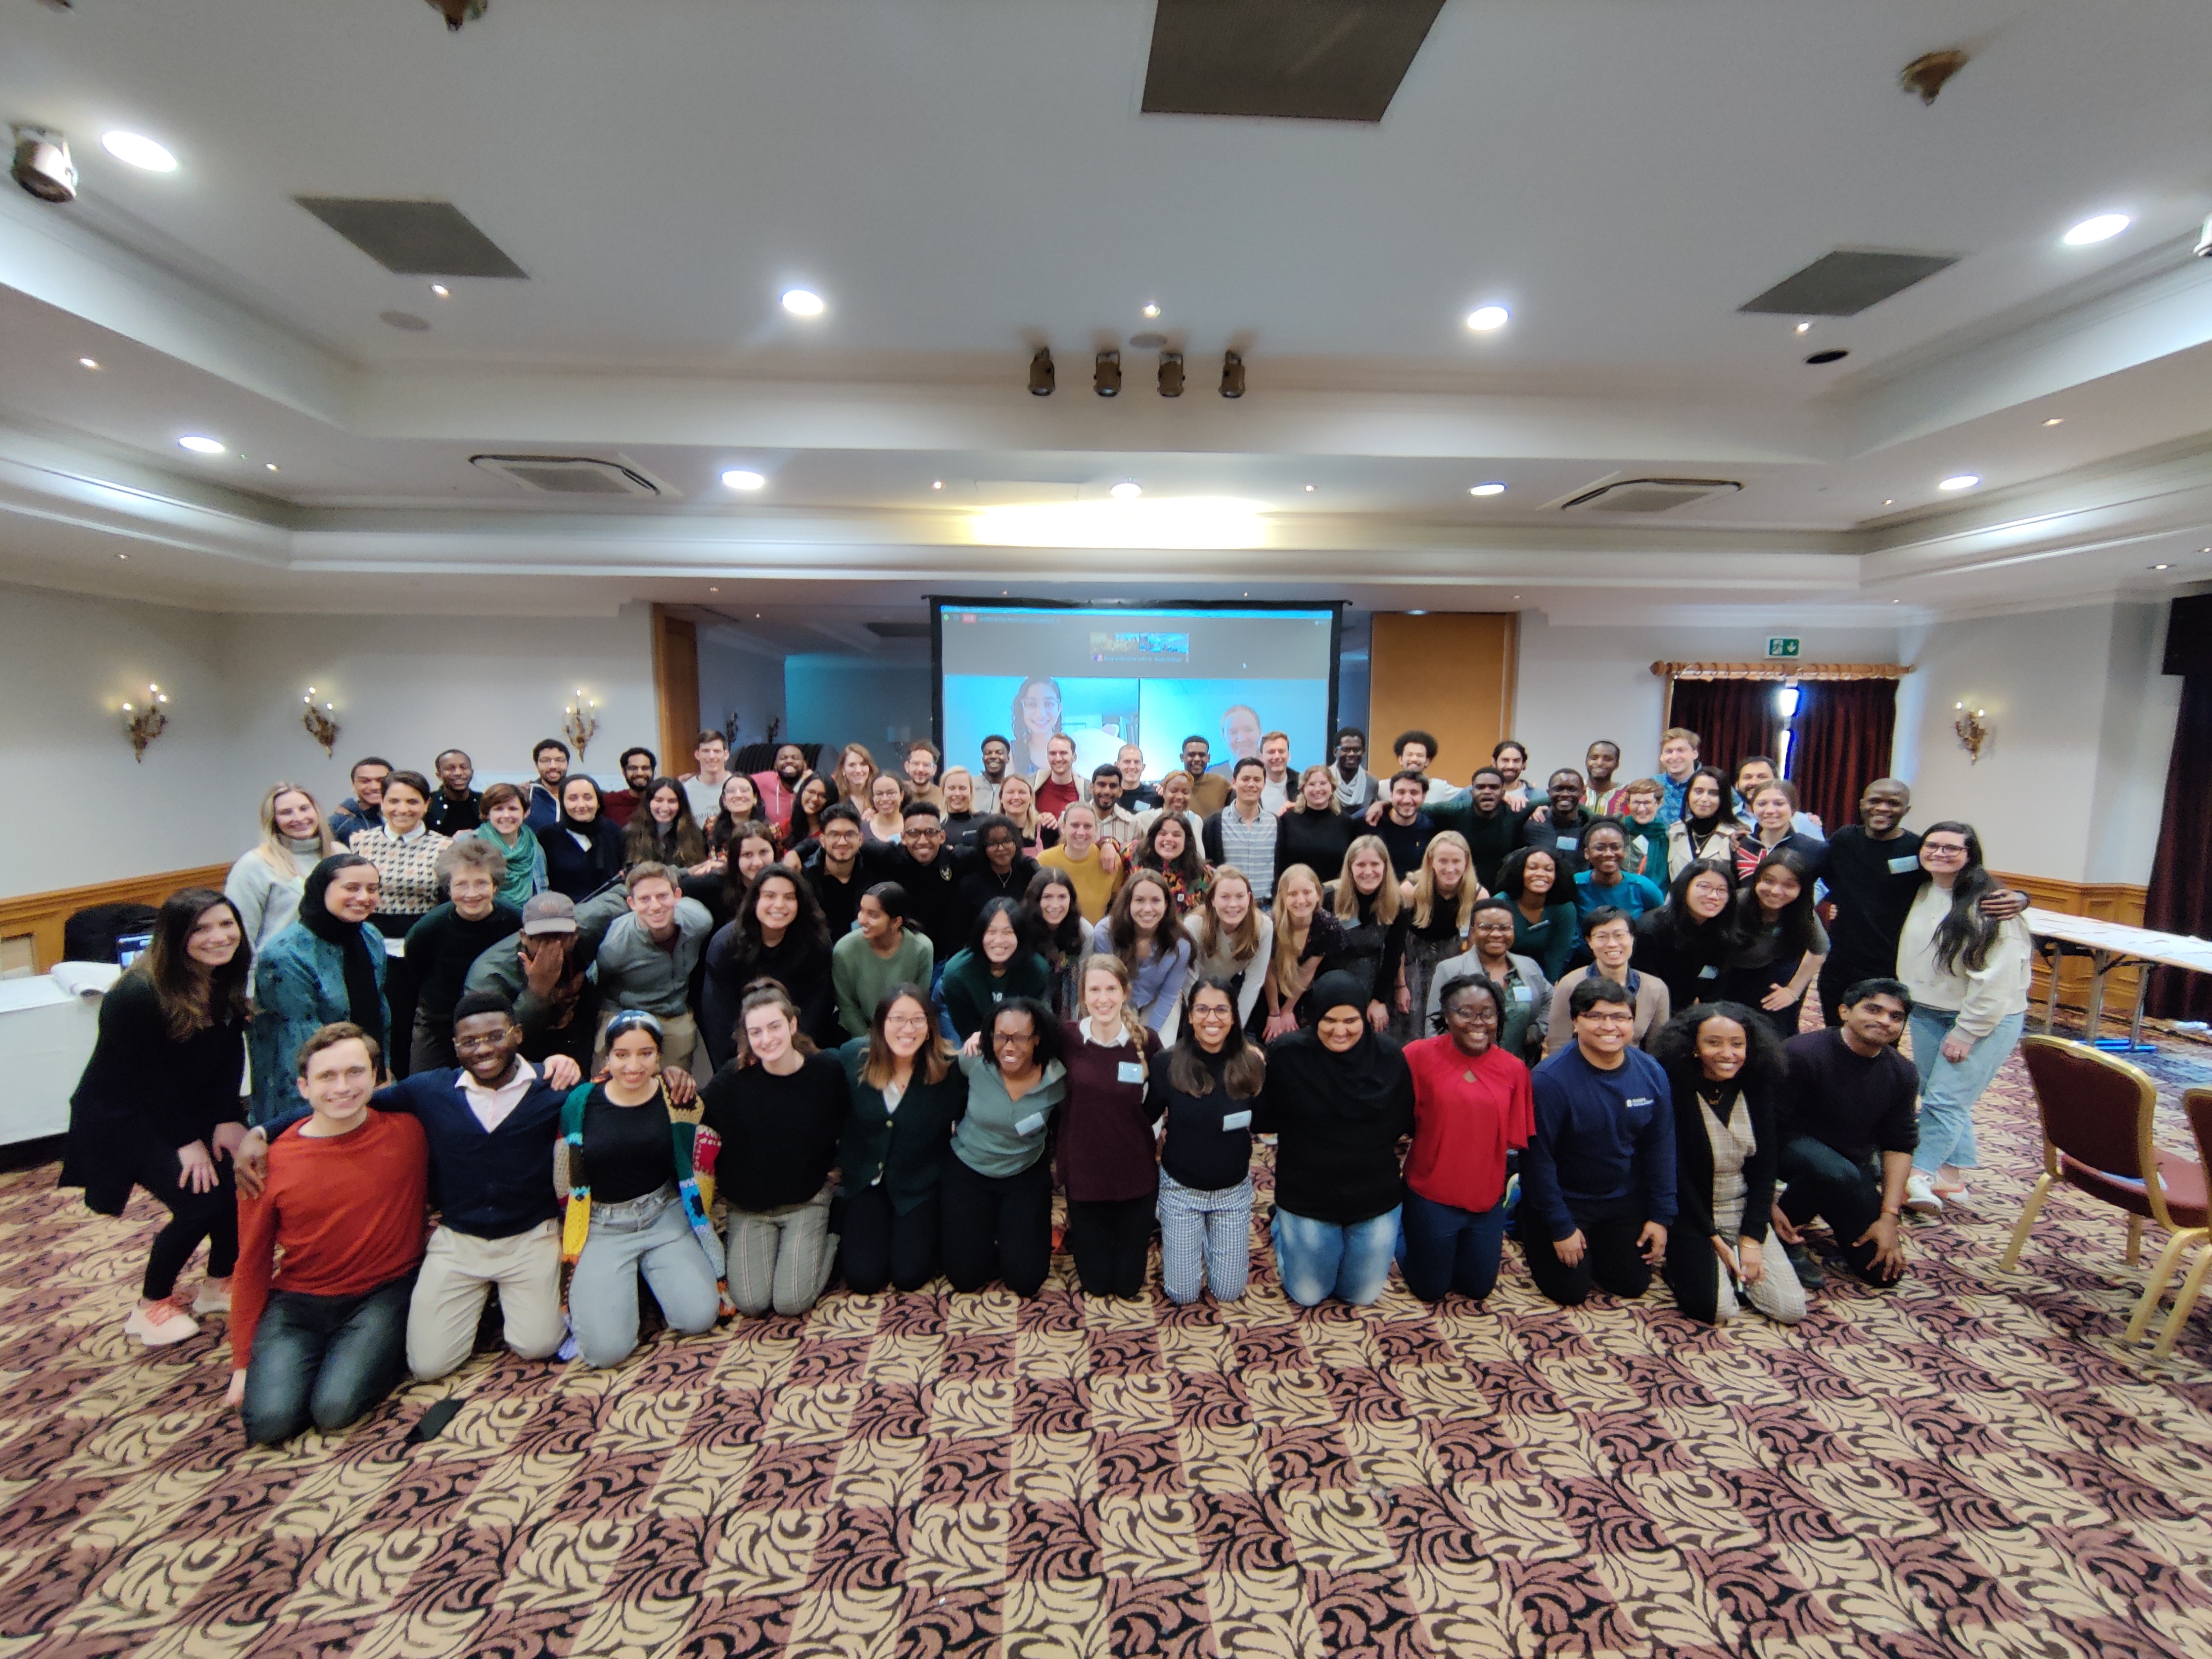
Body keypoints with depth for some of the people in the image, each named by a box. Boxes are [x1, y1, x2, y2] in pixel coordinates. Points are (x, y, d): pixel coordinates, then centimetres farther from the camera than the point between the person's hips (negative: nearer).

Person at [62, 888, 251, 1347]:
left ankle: (219, 1285, 16)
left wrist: (227, 1120, -10)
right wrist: (188, 1141, -17)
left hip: (190, 1106, 6)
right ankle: (151, 1305, 10)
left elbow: (230, 1056, -2)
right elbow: (147, 1078, -21)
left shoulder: (227, 982, -7)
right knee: (200, 1201, -16)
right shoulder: (137, 995, -26)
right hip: (123, 1116, -6)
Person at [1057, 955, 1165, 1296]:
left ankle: (1140, 1231, 44)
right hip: (1083, 1173, 0)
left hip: (1136, 1173, 0)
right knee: (1096, 1283, 14)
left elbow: (1156, 1104, -1)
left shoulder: (1147, 1040, -13)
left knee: (1128, 1283, 15)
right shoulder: (1067, 1038, -14)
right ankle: (1080, 1233, 43)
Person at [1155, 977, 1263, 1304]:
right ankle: (1171, 1235, 34)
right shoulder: (1169, 1064, -18)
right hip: (1181, 1188, -1)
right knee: (1183, 1294, 7)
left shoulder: (1252, 1062, -13)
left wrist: (1248, 1121, -13)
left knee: (1228, 1292, 11)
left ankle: (1208, 1238, 37)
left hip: (1234, 1189, 2)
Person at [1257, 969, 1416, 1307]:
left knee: (1362, 1296, 19)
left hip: (1376, 1199, 2)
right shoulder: (1286, 1054, -19)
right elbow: (1262, 1121, -19)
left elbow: (1408, 1122, -4)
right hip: (1306, 1198, -2)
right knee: (1308, 1295, 15)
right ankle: (1282, 1227, 41)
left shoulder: (1389, 1056, -12)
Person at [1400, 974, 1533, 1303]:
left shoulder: (1514, 1069, -6)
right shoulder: (1418, 1056, -18)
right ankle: (1404, 1239, 37)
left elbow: (1515, 1140, 2)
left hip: (1487, 1199, 4)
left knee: (1479, 1288, 17)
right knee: (1431, 1289, 10)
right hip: (1431, 1198, -3)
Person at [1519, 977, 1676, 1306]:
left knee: (1634, 1285, 12)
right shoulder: (1550, 1079, -29)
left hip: (1625, 1199, 5)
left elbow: (1660, 1148, -1)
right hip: (1564, 1200, -5)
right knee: (1570, 1292, 1)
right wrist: (1560, 1228, -15)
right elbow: (1539, 1158, -22)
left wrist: (1661, 1216, 1)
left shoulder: (1651, 1073, -11)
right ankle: (1528, 1226, 26)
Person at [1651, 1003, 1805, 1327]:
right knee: (1716, 1309, -20)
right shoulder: (1675, 1092, -17)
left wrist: (1751, 1238, -6)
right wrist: (1715, 1239, -12)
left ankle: (1735, 1267, 18)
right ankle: (1681, 1261, 10)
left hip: (1745, 1212, 5)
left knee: (1791, 1309, -8)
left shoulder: (1758, 1090, -2)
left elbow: (1765, 1169, 0)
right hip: (1693, 1215, -4)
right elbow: (1676, 1175, -13)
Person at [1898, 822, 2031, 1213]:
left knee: (1945, 1100, -8)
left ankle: (1918, 1177, -1)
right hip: (1927, 1013, 7)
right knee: (1937, 1097, 11)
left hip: (1986, 1019, -7)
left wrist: (1967, 1031, -17)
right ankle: (1950, 1178, 21)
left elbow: (1997, 978, -18)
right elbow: (1911, 956, 22)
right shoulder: (1921, 893, 5)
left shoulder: (1988, 905, -17)